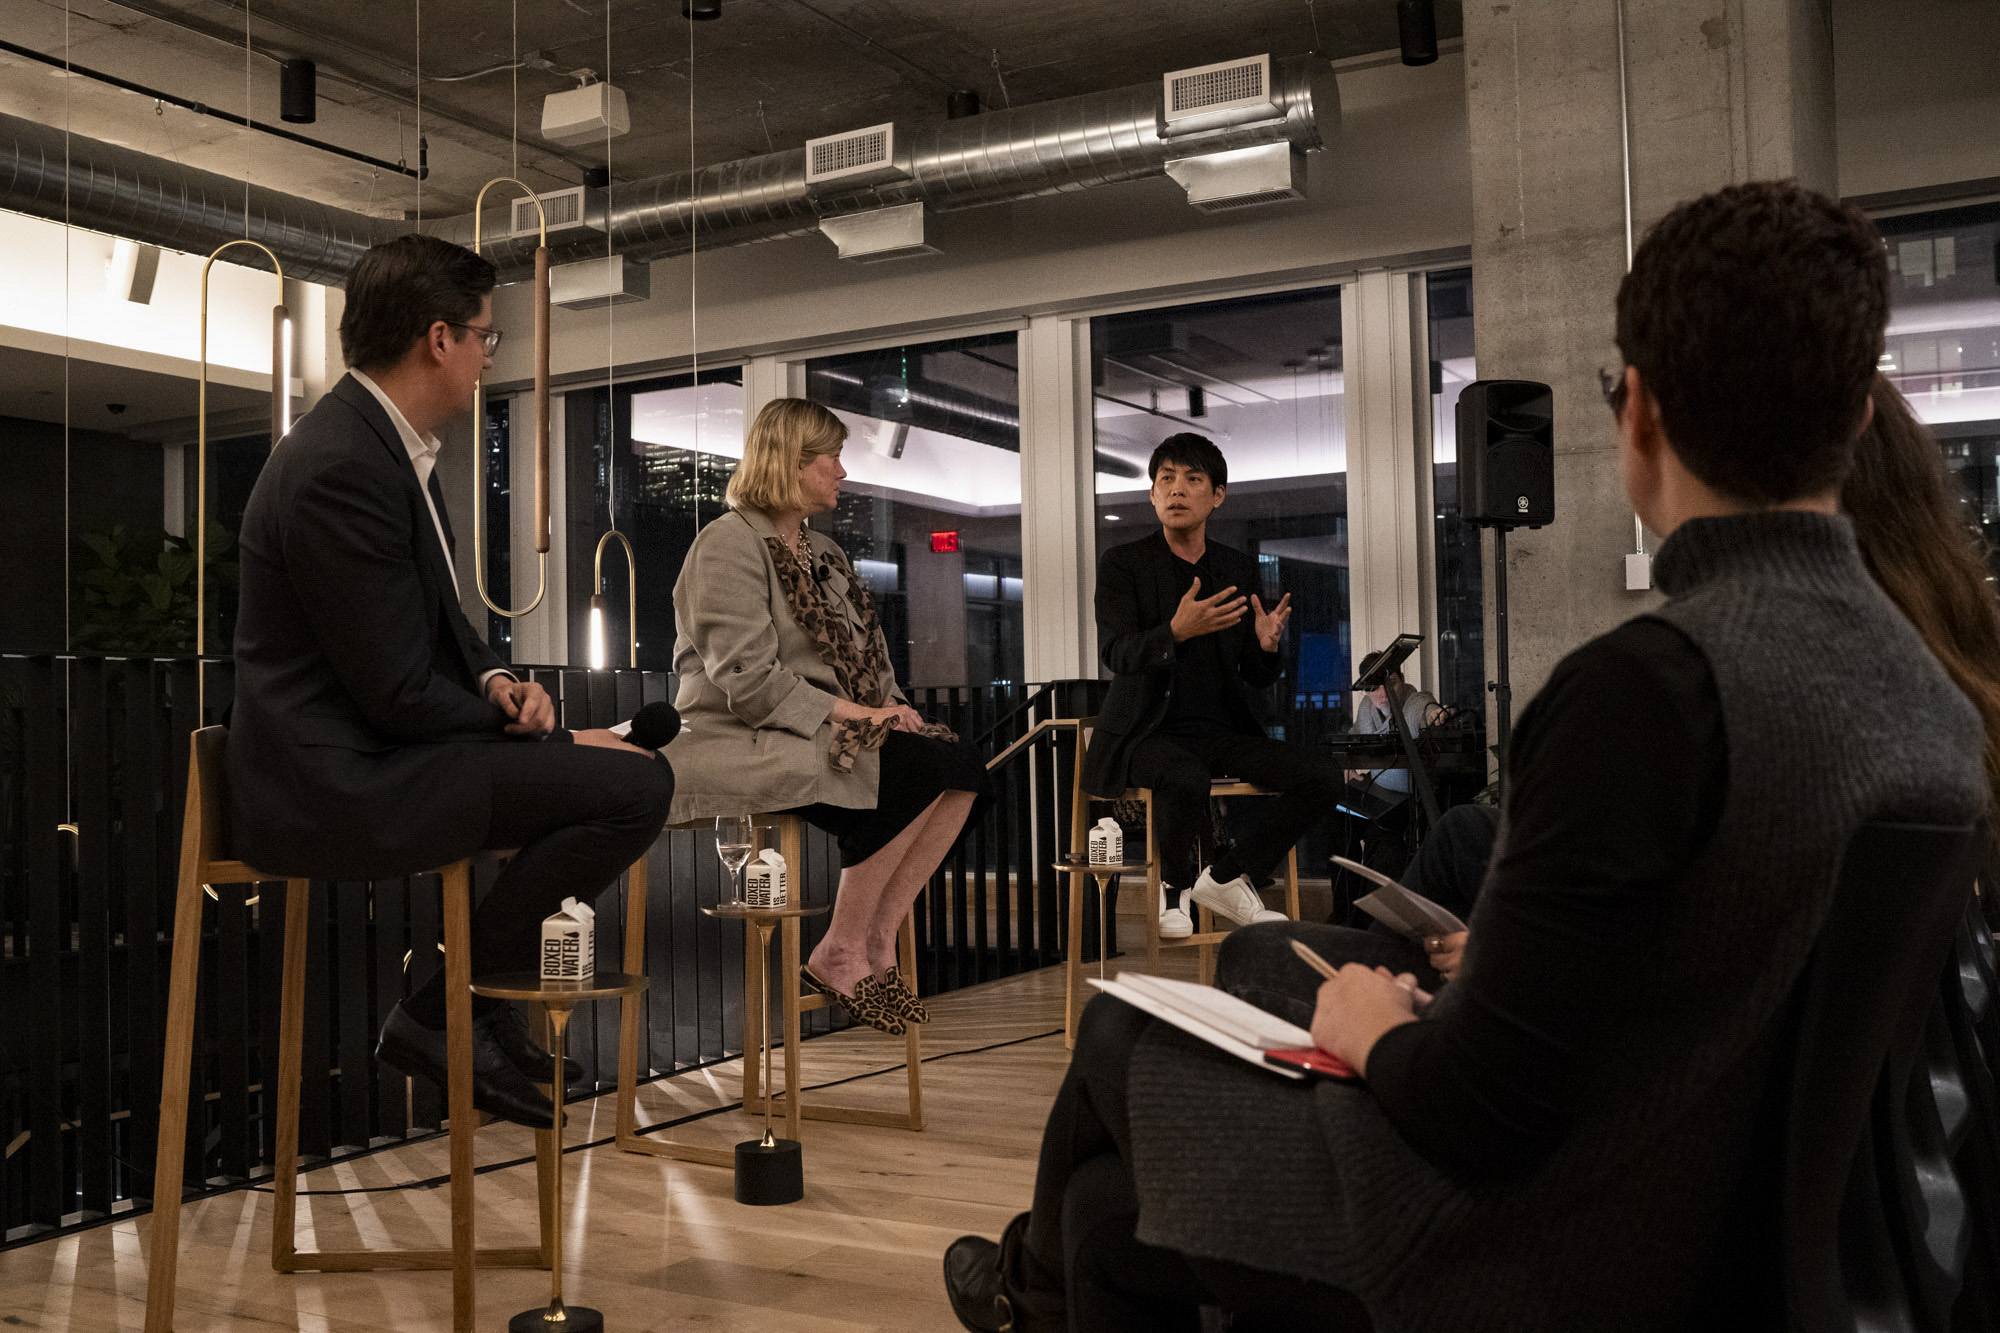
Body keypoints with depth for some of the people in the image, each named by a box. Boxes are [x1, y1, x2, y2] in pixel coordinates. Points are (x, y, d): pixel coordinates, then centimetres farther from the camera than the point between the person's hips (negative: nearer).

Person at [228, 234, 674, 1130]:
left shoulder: (384, 440, 11)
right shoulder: (341, 468, -21)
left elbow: (438, 620, 20)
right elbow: (398, 693, -21)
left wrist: (493, 680, 1)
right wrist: (516, 723, -7)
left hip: (364, 756, 11)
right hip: (333, 786, -11)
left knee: (611, 767, 20)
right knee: (635, 785, -20)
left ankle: (489, 1017, 20)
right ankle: (436, 1014, -5)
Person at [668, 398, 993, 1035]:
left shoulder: (823, 552, 23)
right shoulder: (730, 543, -6)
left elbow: (864, 663, 21)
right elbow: (747, 681, -18)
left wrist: (889, 708, -2)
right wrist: (854, 714, -19)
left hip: (823, 735, 9)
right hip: (740, 745, -8)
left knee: (963, 768, -15)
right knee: (919, 769, -27)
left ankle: (875, 947, -12)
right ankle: (839, 957, -16)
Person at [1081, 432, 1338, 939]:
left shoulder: (1239, 568, 12)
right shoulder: (1122, 564, 0)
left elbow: (1256, 677, 12)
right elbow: (1115, 654, -15)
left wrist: (1267, 646, -13)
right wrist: (1176, 632, -34)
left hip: (1223, 729, 5)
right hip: (1150, 730, -5)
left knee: (1322, 778, -15)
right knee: (1186, 780, -37)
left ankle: (1225, 877, 2)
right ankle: (1175, 886, -4)